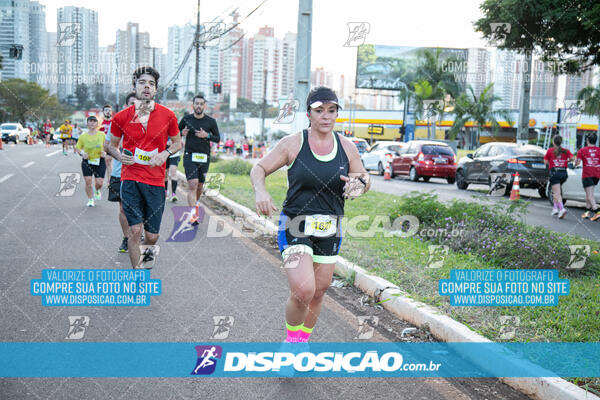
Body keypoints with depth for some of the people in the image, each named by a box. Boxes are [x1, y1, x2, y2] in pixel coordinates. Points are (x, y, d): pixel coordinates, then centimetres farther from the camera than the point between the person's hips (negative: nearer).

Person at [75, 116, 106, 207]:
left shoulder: (102, 135, 1)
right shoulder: (83, 136, 1)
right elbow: (77, 148, 8)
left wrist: (104, 152, -10)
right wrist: (82, 153, -12)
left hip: (99, 161, 0)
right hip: (87, 162, 0)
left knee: (100, 182, -6)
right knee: (88, 181, -5)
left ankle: (97, 191, 31)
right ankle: (90, 199, 14)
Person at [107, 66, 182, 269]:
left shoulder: (167, 116, 2)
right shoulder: (121, 117, 2)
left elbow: (177, 142, 15)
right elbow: (112, 144, 16)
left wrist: (165, 153, -5)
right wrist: (119, 155, -6)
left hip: (155, 181, 1)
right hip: (130, 178, -1)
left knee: (152, 235, 6)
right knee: (135, 230, -9)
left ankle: (147, 251, 42)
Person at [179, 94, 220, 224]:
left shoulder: (211, 121, 2)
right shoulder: (186, 119, 2)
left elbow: (218, 138, 7)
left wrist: (207, 135, -12)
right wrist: (182, 133, -8)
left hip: (204, 157, 2)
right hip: (189, 156, -2)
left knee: (200, 185, 11)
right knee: (192, 184, -16)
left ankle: (196, 202, 42)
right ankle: (194, 213, -19)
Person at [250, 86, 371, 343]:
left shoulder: (347, 148, 3)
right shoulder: (293, 144, -6)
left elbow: (364, 180, 14)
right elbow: (259, 169, 0)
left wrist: (359, 183, -11)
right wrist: (260, 192, -21)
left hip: (330, 230, 4)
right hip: (295, 227, -4)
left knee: (319, 291, 11)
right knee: (303, 290, -19)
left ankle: (303, 339, 35)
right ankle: (292, 338, 9)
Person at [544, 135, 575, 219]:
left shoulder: (550, 150, 1)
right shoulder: (566, 151, 9)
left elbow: (545, 162, 2)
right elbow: (572, 158, -4)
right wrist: (566, 161, 15)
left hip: (554, 172, -4)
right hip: (564, 172, 4)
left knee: (557, 193, -9)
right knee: (556, 191, 22)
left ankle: (562, 208, -27)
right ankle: (555, 208, 16)